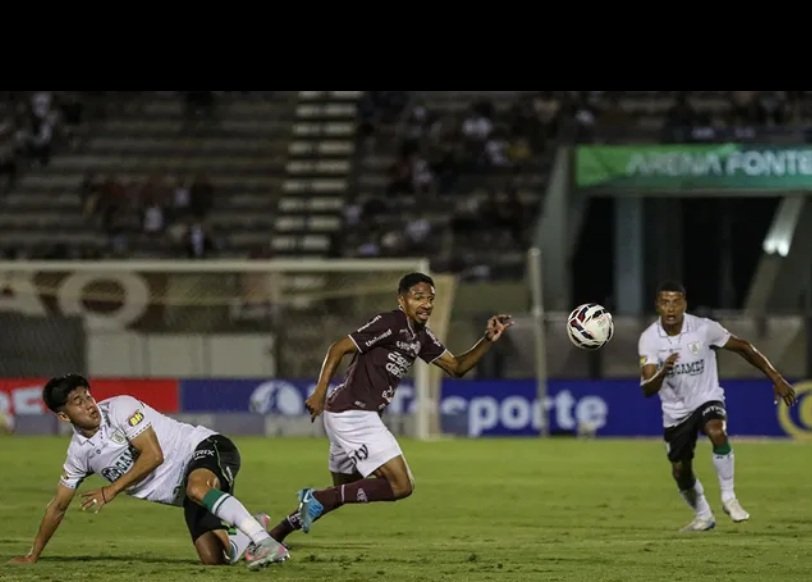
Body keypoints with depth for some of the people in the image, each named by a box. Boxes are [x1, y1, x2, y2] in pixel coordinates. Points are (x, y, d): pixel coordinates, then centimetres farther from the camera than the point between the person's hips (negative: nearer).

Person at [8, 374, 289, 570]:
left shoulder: (120, 408, -13)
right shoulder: (79, 452, 7)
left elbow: (154, 455, -21)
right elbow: (58, 506, 18)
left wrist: (110, 491, -19)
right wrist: (32, 556, 20)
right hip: (186, 492, 6)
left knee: (197, 489, -43)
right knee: (212, 558, -17)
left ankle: (264, 542, -46)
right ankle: (252, 532, 9)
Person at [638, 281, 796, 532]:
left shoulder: (703, 328, -18)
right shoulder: (649, 339, -15)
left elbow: (743, 347, -6)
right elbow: (647, 389, -22)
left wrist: (776, 379, -6)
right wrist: (662, 372, -45)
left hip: (707, 399, -2)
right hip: (675, 411, 2)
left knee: (717, 433, -33)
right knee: (680, 471, 7)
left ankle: (729, 498, -19)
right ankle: (703, 516, 35)